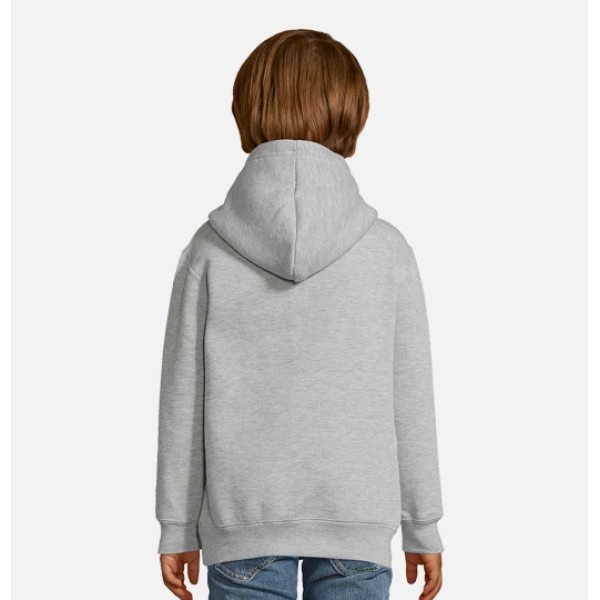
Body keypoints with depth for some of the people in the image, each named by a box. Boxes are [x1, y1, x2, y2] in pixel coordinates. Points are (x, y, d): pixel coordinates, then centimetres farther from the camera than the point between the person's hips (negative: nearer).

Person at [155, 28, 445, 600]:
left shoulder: (209, 252, -7)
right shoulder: (387, 250, -7)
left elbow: (183, 402, -3)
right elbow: (411, 400, -2)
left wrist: (176, 527, 8)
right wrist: (423, 528, 8)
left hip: (242, 525, 0)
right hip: (357, 524, 0)